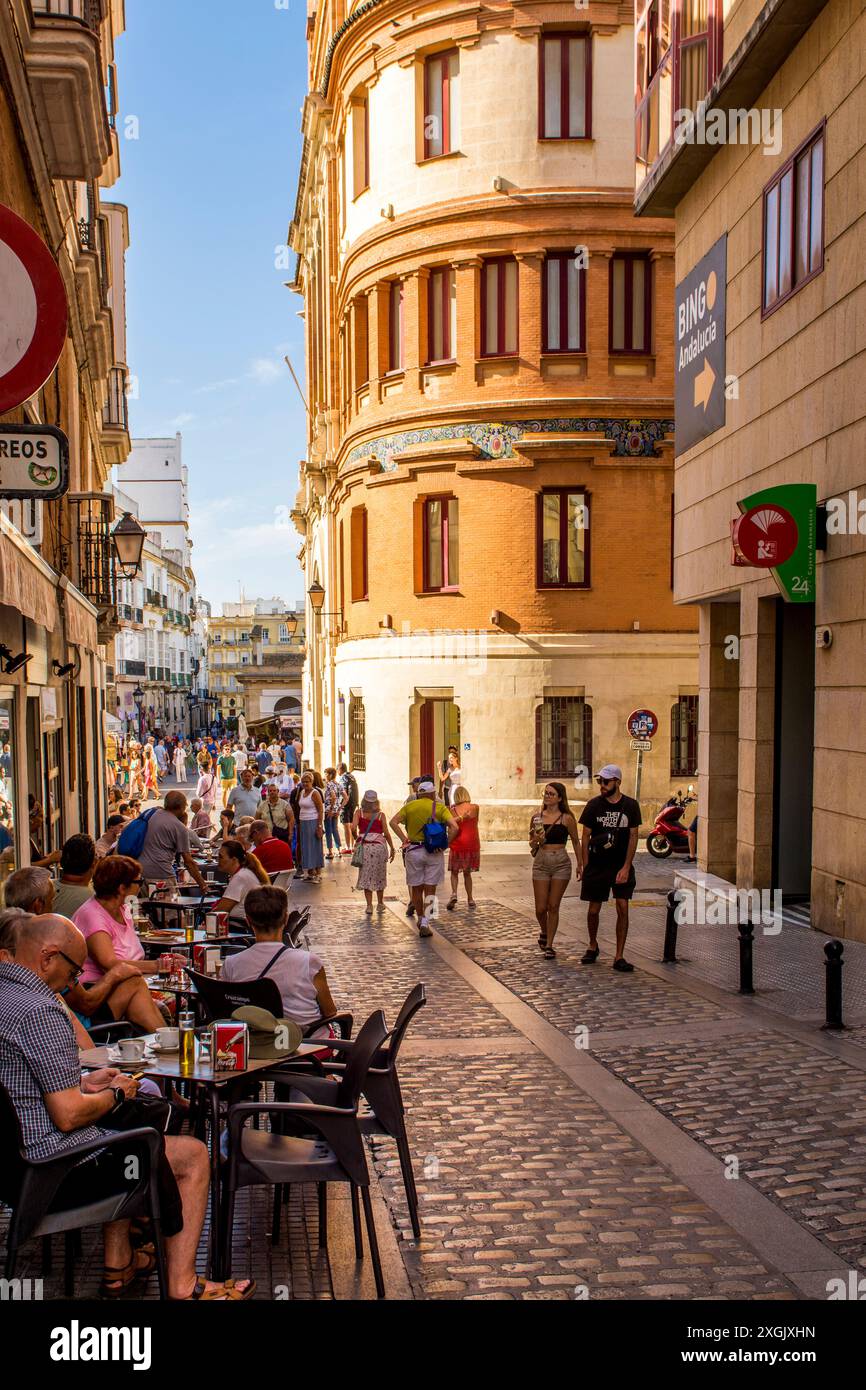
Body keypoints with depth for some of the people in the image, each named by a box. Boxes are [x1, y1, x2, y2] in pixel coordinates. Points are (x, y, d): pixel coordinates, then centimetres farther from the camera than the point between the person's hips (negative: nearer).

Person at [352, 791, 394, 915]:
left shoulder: (359, 812, 1)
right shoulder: (380, 814, 2)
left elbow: (353, 828, -11)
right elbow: (386, 833, -1)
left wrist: (356, 838, 7)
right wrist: (392, 848, 5)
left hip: (364, 846, 0)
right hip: (380, 845, 1)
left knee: (366, 876, 5)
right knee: (380, 876, 14)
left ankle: (369, 905, 1)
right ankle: (380, 903, 25)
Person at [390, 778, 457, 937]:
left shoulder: (409, 806, 6)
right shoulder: (440, 807, 0)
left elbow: (393, 822, -6)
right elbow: (454, 827, -14)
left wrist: (405, 839, -5)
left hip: (413, 851, 1)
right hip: (434, 852, -1)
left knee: (416, 888, 15)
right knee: (430, 890, 4)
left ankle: (421, 919, 27)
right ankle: (425, 923, -7)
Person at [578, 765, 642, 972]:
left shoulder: (630, 806, -2)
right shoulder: (594, 805, -3)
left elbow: (633, 836, -1)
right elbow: (585, 836, 2)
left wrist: (626, 867, -8)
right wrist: (585, 867, -3)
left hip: (622, 866, 0)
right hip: (597, 866, 0)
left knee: (623, 908, -8)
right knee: (594, 909, 7)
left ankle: (619, 957, -2)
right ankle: (592, 946, 32)